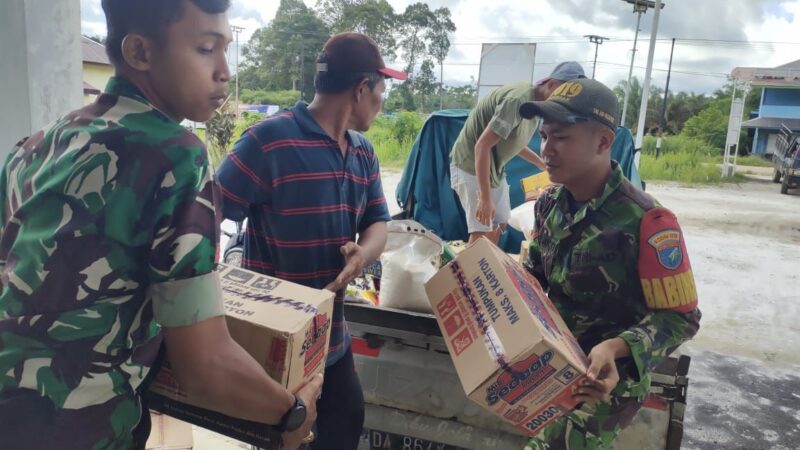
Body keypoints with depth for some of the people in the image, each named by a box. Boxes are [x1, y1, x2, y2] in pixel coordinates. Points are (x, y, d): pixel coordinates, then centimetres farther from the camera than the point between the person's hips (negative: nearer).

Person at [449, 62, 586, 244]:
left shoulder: (534, 103, 3)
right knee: (481, 231, -11)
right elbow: (482, 146, -31)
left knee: (500, 223, 15)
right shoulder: (519, 100, -27)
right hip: (471, 166, -10)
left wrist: (544, 165, 16)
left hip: (493, 167, 10)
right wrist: (485, 198, -31)